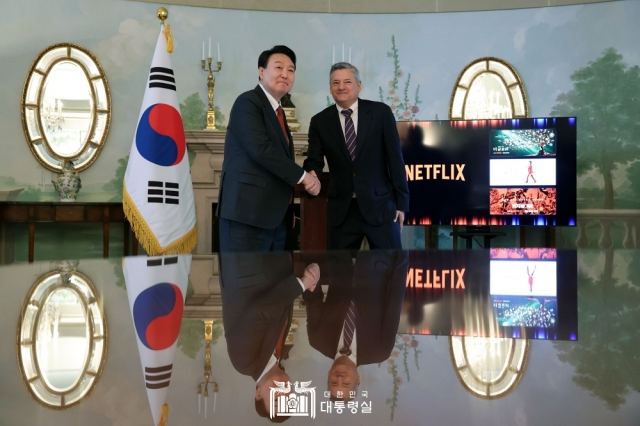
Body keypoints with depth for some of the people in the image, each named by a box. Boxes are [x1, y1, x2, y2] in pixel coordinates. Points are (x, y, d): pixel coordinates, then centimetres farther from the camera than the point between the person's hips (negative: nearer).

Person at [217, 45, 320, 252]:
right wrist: (302, 176, -12)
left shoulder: (277, 111, 21)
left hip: (275, 215, 9)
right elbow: (261, 149, -19)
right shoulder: (248, 102, -6)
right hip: (248, 213, -8)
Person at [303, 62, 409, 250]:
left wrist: (401, 202, -2)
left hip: (380, 205, -1)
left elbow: (395, 158, -1)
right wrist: (312, 176, -21)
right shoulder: (320, 121, 3)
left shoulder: (381, 112, -1)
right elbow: (314, 161, 4)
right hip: (341, 209, 2)